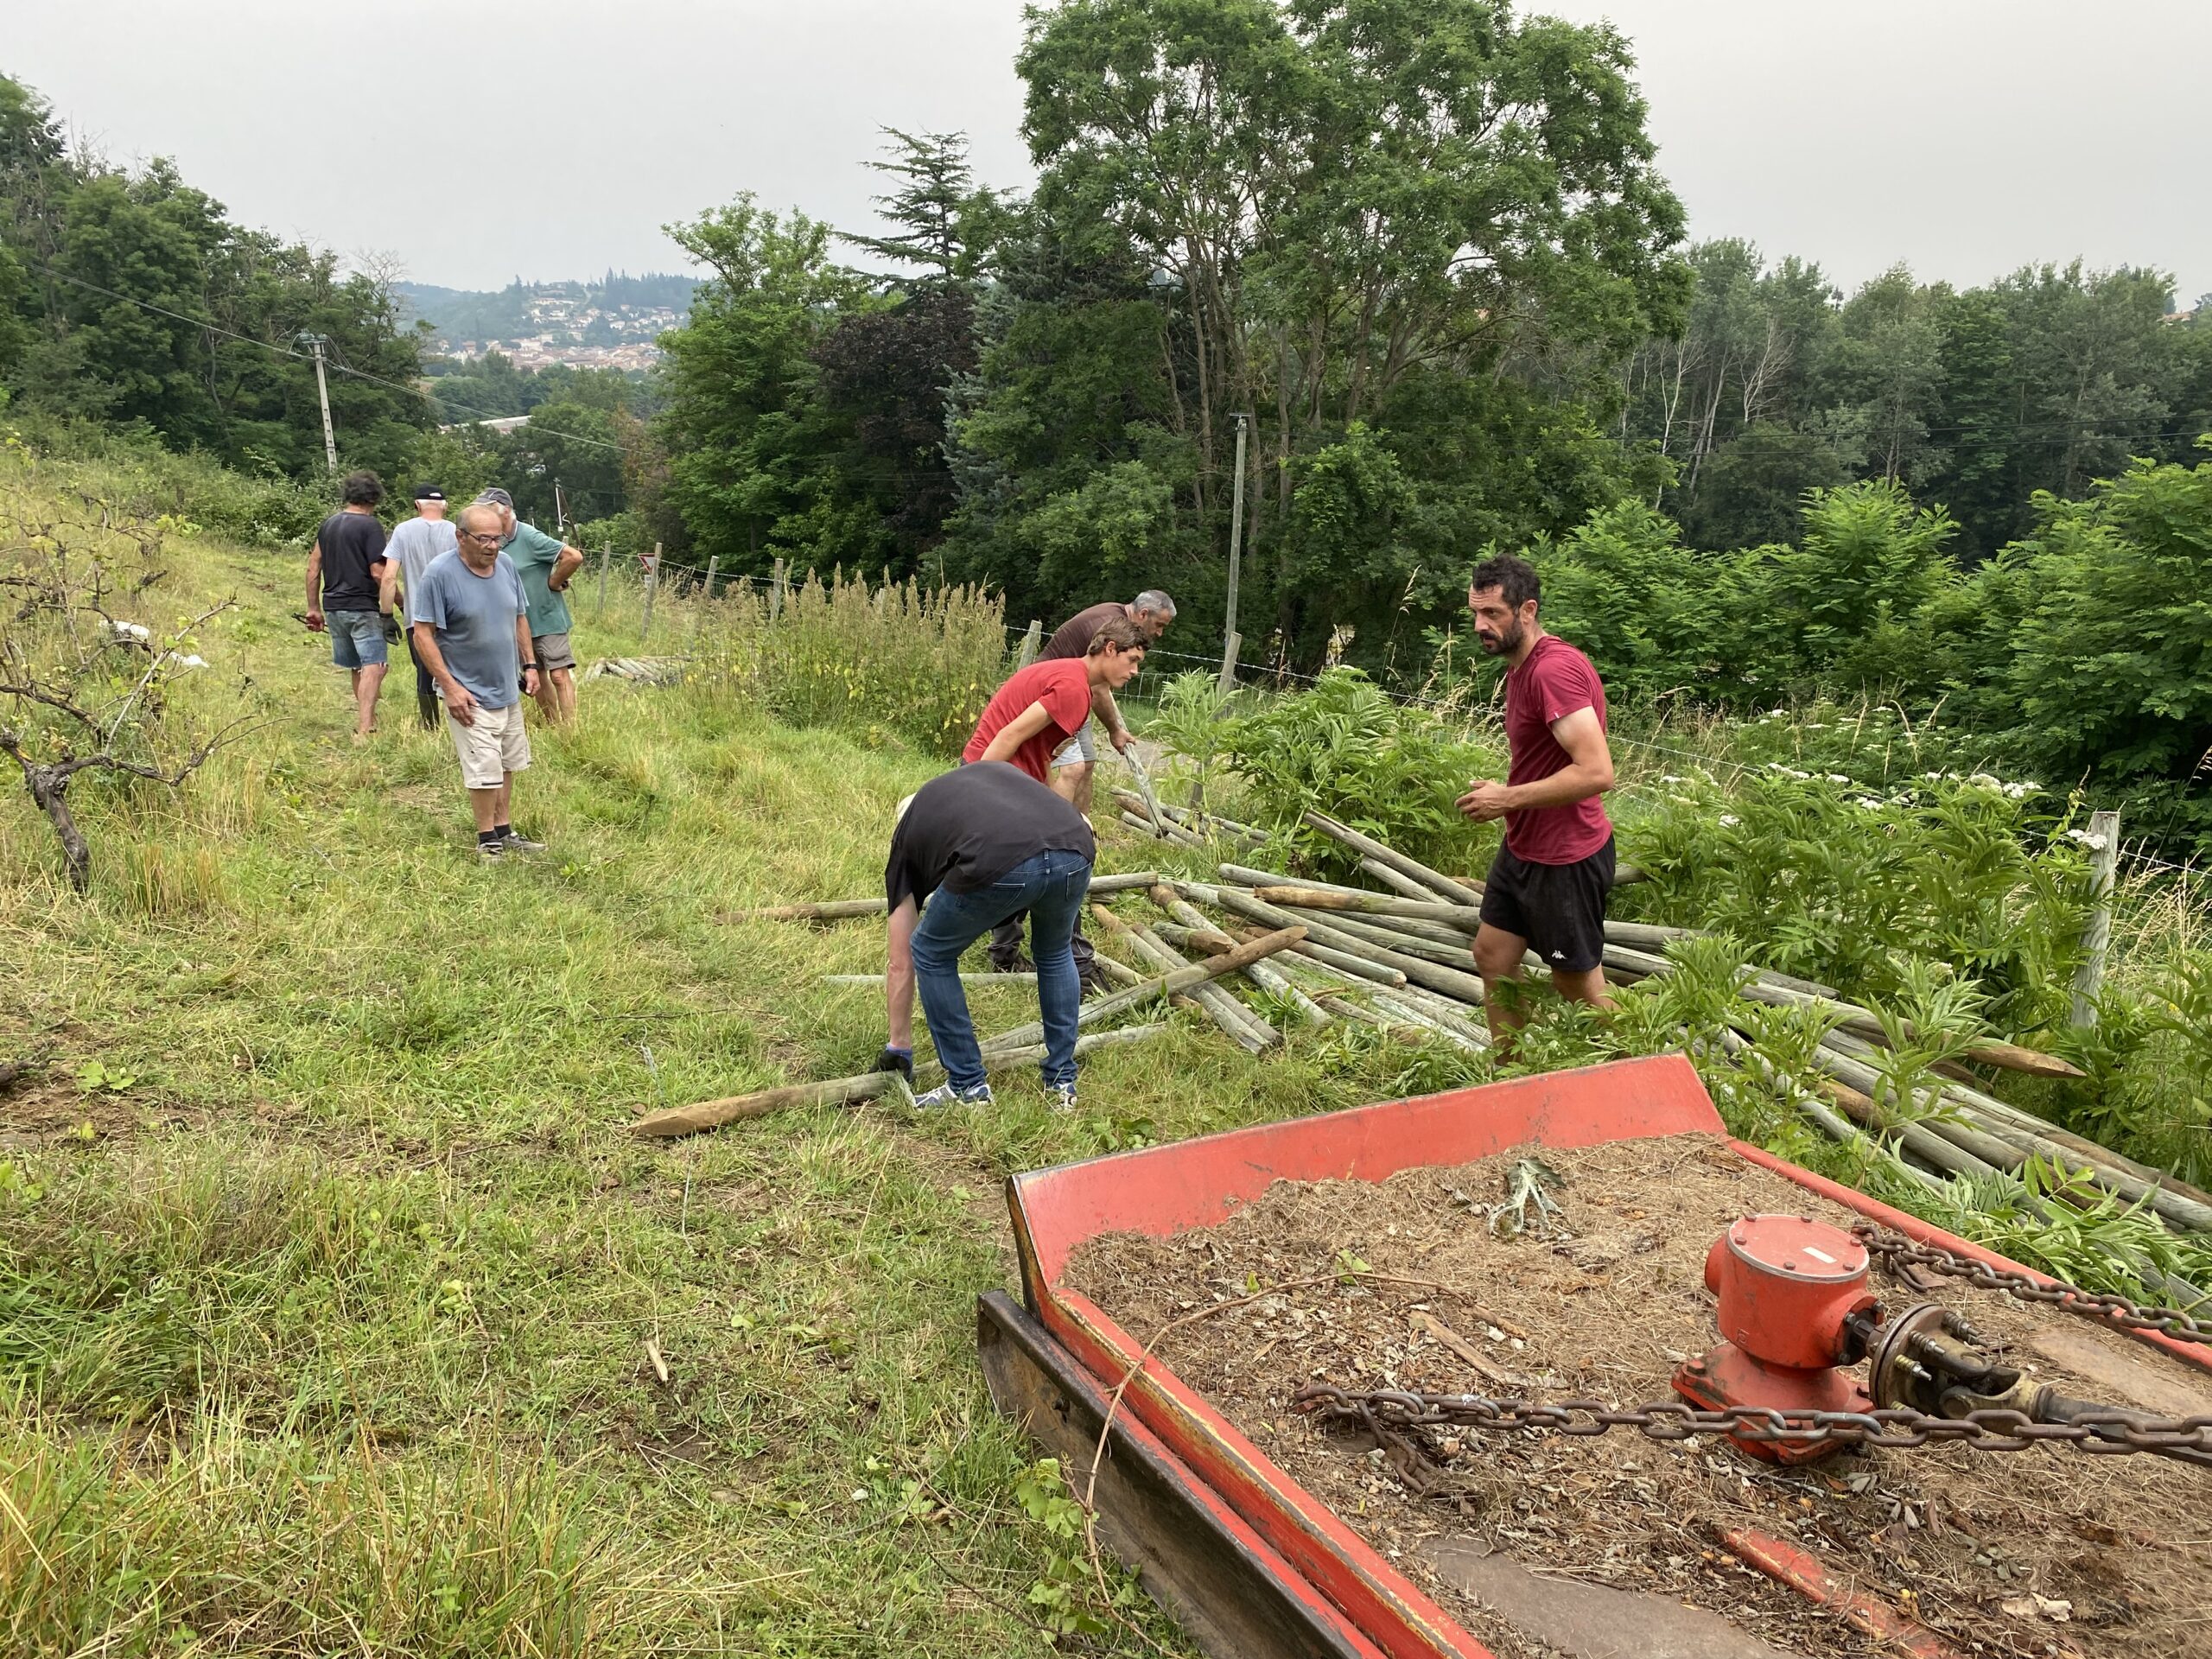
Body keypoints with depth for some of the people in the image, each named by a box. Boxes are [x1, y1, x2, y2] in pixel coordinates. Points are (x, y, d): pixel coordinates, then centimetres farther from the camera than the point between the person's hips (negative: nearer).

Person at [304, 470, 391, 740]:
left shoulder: (329, 523, 12)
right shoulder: (370, 526, -9)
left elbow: (313, 567, 14)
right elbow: (379, 573, -15)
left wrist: (313, 608, 19)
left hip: (333, 607, 7)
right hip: (363, 607, -7)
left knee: (358, 667, 20)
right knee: (372, 667, -11)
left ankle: (364, 719, 31)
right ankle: (363, 729, -23)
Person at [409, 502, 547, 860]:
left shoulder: (506, 565, 1)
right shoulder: (440, 574, -18)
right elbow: (423, 635, -16)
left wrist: (529, 664, 9)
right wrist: (450, 687, -19)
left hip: (508, 688, 7)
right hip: (470, 695, -7)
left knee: (507, 765, 16)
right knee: (484, 770, -3)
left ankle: (504, 831, 30)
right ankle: (487, 840, 13)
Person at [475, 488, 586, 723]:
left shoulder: (529, 537, -18)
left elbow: (574, 557, -23)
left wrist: (553, 583, -14)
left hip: (547, 619, -8)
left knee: (559, 675, -8)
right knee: (537, 677, 14)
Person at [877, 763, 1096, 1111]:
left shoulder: (908, 833, 33)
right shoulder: (998, 769, 42)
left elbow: (901, 964, 36)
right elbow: (1083, 824, 28)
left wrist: (899, 1047, 44)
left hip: (996, 865, -4)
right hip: (1075, 854, 4)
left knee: (931, 956, 26)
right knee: (1055, 953, 35)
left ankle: (968, 1087, 30)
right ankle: (1062, 1083, 37)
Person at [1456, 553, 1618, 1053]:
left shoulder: (1555, 669, -23)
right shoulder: (1522, 665, 9)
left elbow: (1596, 773, -31)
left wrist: (1508, 799, -22)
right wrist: (1501, 790, 4)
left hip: (1566, 858, -10)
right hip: (1522, 848, 10)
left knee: (1578, 985, 4)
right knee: (1492, 957, 16)